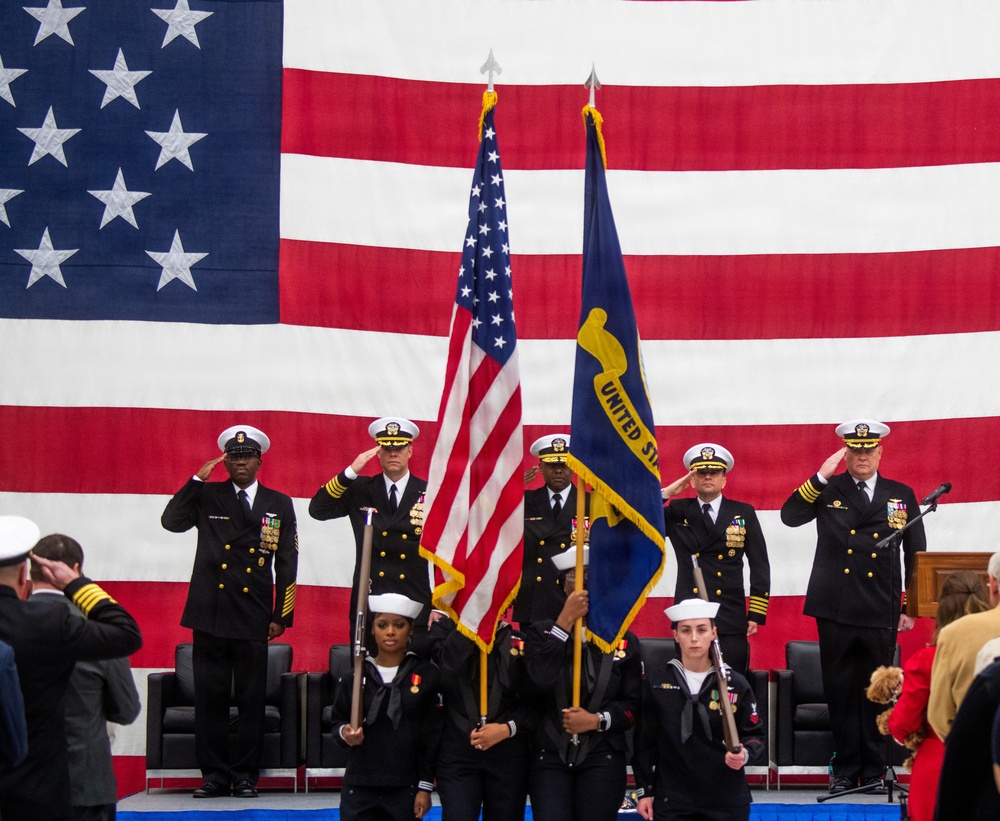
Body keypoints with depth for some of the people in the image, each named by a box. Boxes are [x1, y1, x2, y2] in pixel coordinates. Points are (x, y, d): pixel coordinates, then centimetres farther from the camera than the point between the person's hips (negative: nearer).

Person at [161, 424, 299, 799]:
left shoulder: (278, 505, 9)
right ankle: (214, 775, 9)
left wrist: (282, 615, 2)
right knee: (210, 698, 2)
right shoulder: (207, 497, 8)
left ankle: (246, 775, 9)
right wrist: (197, 480, -12)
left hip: (253, 618, 0)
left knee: (252, 700, 2)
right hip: (210, 614, 0)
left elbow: (287, 564, 7)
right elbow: (171, 521, -7)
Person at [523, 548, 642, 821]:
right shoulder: (541, 633, 5)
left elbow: (634, 704, 3)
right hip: (550, 757, 0)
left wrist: (598, 720, -14)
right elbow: (539, 681, -16)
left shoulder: (624, 641, 6)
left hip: (603, 759, 1)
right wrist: (565, 622, -15)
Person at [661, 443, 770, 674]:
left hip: (731, 621, -1)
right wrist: (666, 493, -4)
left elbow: (759, 566, 6)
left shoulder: (744, 513, 8)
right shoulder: (677, 512, 10)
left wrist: (756, 614, -1)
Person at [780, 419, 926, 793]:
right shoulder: (828, 491, 6)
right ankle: (845, 769, 12)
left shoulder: (901, 496, 8)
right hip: (836, 608, 0)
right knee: (840, 691, 4)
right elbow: (789, 517, -9)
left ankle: (873, 771, 13)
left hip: (881, 612, 0)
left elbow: (916, 554, 11)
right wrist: (821, 477, -16)